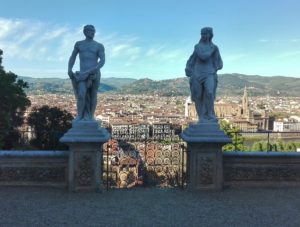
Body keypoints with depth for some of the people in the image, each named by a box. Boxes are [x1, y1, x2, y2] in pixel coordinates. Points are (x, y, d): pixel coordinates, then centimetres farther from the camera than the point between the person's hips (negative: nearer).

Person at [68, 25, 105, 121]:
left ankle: (91, 116, 15)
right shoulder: (78, 44, 12)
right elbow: (72, 57, 20)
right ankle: (79, 116, -6)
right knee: (81, 94, -18)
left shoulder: (99, 46, 4)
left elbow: (102, 61, -5)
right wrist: (69, 69, 4)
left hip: (95, 74, 0)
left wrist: (92, 70, -20)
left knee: (93, 95, 3)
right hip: (82, 74, 0)